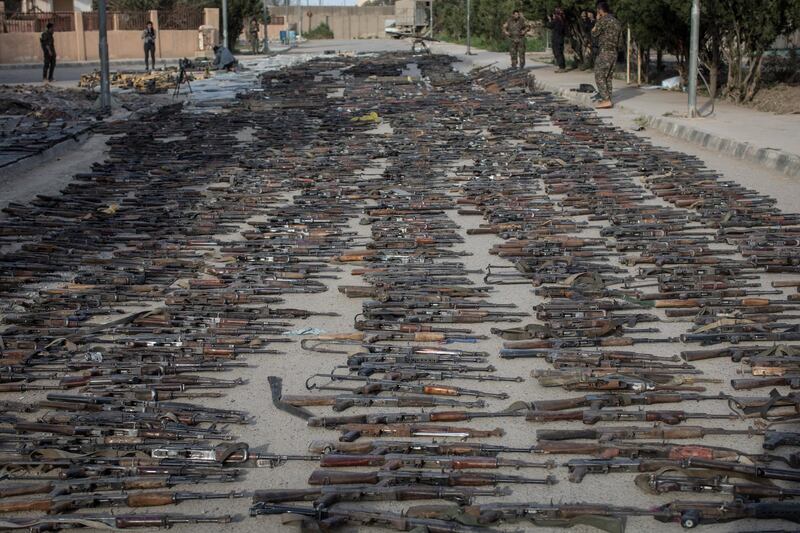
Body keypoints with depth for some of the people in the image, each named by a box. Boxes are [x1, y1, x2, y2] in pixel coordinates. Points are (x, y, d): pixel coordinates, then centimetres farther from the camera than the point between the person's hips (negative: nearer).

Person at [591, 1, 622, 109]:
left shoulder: (602, 20, -11)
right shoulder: (617, 22, 14)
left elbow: (593, 34, -2)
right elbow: (619, 36, 16)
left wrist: (597, 21, 6)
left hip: (604, 52, -8)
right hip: (614, 53, 8)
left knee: (599, 77, -5)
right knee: (608, 78, 13)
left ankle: (606, 101, -12)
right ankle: (607, 99, 12)